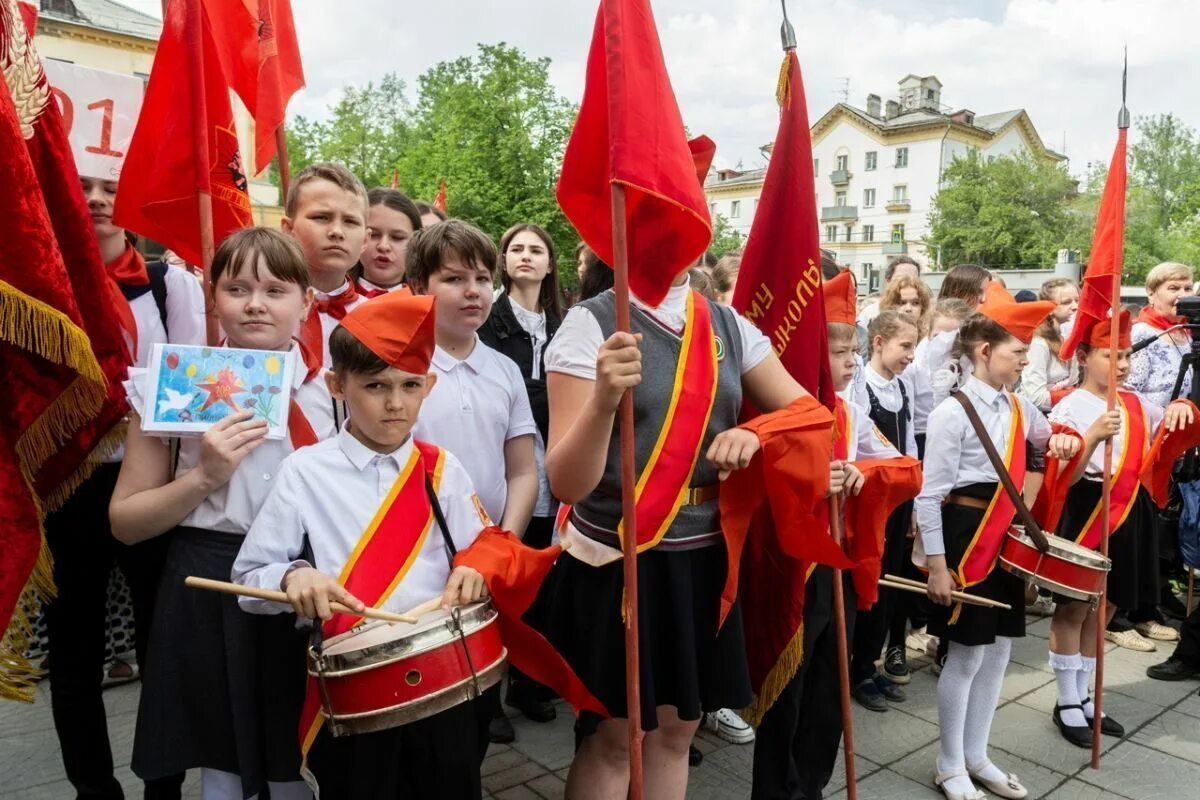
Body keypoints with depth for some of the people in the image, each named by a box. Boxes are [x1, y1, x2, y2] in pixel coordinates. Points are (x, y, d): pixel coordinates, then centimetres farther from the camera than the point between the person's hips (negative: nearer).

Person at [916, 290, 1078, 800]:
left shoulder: (1018, 408, 7)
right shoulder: (952, 413, -15)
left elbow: (1045, 435, 30)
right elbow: (930, 494, -16)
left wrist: (1061, 441, 5)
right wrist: (936, 564, -18)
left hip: (1005, 536, 8)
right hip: (965, 537, -8)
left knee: (998, 652, 14)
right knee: (966, 656, 2)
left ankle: (976, 758, 30)